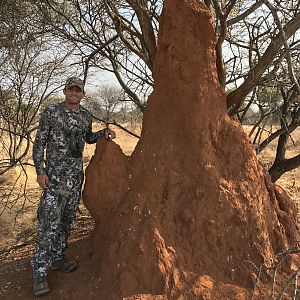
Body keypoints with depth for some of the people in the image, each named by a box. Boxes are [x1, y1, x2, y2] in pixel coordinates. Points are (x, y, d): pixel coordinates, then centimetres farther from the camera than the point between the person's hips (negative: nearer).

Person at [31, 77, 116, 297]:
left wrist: (104, 132, 6)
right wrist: (40, 171, -11)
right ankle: (40, 272, 0)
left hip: (76, 174, 6)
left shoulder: (86, 115, 10)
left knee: (68, 219, 12)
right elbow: (39, 142, -3)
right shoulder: (51, 112, -5)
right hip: (56, 173, -5)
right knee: (49, 221, -9)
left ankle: (58, 258, 27)